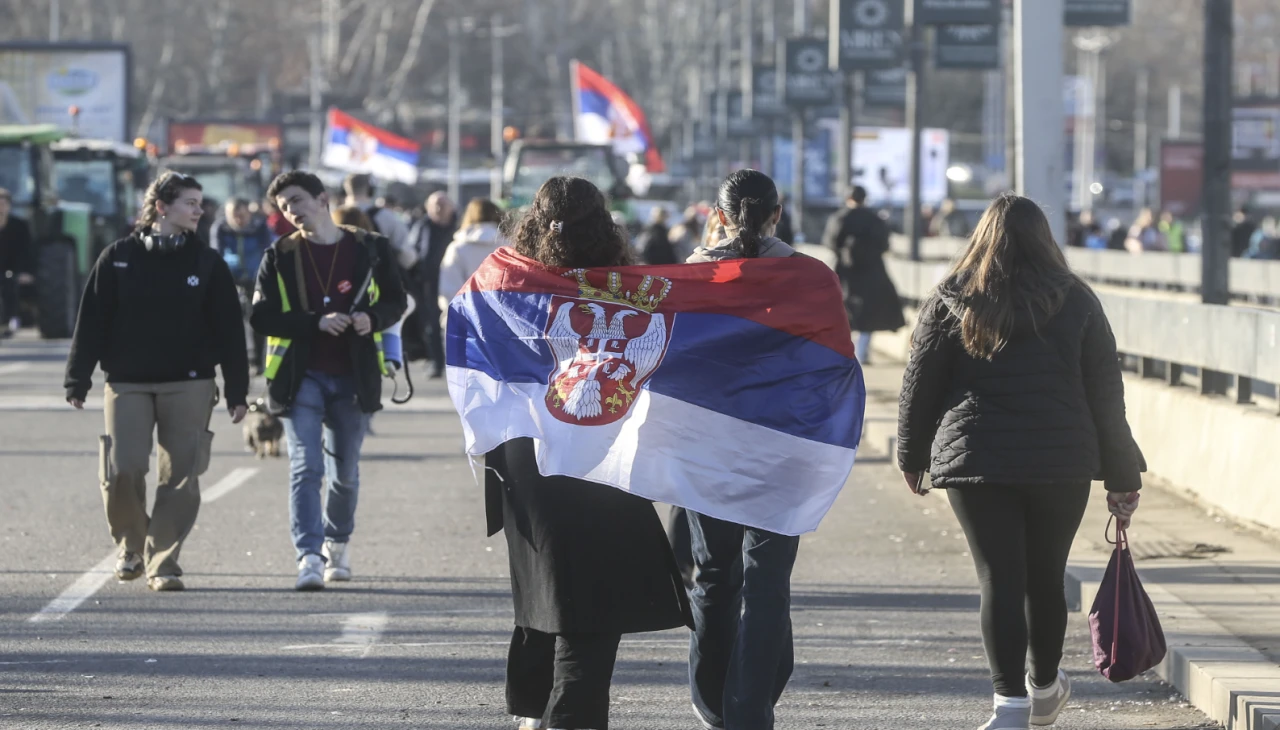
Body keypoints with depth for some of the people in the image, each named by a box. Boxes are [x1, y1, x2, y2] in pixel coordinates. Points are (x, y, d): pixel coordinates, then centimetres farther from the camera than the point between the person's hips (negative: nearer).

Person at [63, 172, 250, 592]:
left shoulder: (207, 262, 5)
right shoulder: (119, 258, 4)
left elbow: (229, 330, 5)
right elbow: (91, 321, 4)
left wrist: (237, 392, 1)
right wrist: (78, 381, 0)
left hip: (189, 386, 1)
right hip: (127, 384, -1)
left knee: (181, 476, -4)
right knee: (122, 469, -10)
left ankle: (163, 562, 4)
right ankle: (131, 546, 14)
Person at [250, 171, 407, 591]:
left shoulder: (369, 249, 3)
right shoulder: (280, 257, 1)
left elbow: (396, 300, 11)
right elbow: (260, 316, -5)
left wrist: (374, 318, -12)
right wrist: (316, 322, -18)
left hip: (353, 378, 1)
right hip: (300, 378, -1)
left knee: (345, 471, 13)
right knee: (305, 468, -13)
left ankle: (338, 542, 36)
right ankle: (309, 557, -18)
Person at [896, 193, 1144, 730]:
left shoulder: (950, 302, 1)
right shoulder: (1076, 303, 3)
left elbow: (919, 386, 5)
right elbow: (1106, 396, 5)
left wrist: (912, 455, 18)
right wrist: (1122, 475, 10)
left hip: (976, 462, -1)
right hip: (1062, 464, 1)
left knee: (999, 579, -2)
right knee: (1045, 577, 15)